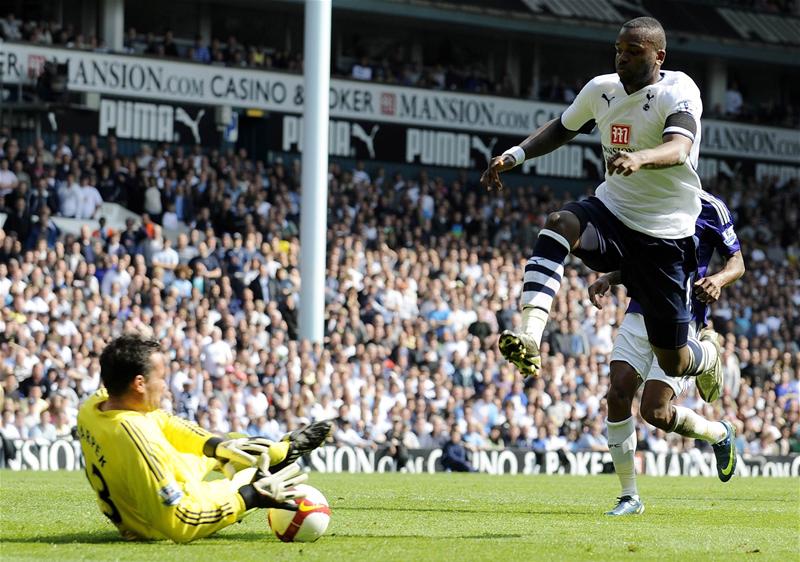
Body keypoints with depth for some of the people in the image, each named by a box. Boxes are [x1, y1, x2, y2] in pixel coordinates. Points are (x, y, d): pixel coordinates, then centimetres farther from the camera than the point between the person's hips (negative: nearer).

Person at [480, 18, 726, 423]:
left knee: (673, 363, 1)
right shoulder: (602, 90, 1)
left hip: (665, 234, -4)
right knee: (558, 224, -33)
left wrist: (639, 158, -58)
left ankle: (709, 351, 41)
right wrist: (514, 155, 4)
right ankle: (529, 339, -46)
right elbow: (561, 129, 21)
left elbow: (679, 149, -36)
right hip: (612, 211, 4)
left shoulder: (678, 92, -17)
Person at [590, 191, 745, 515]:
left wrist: (718, 279, -19)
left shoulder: (709, 208, -2)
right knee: (618, 394, -11)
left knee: (655, 412, -13)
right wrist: (608, 279, 6)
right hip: (641, 313, 5)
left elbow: (737, 262, 3)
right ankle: (629, 497, 1)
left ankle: (719, 434, 20)